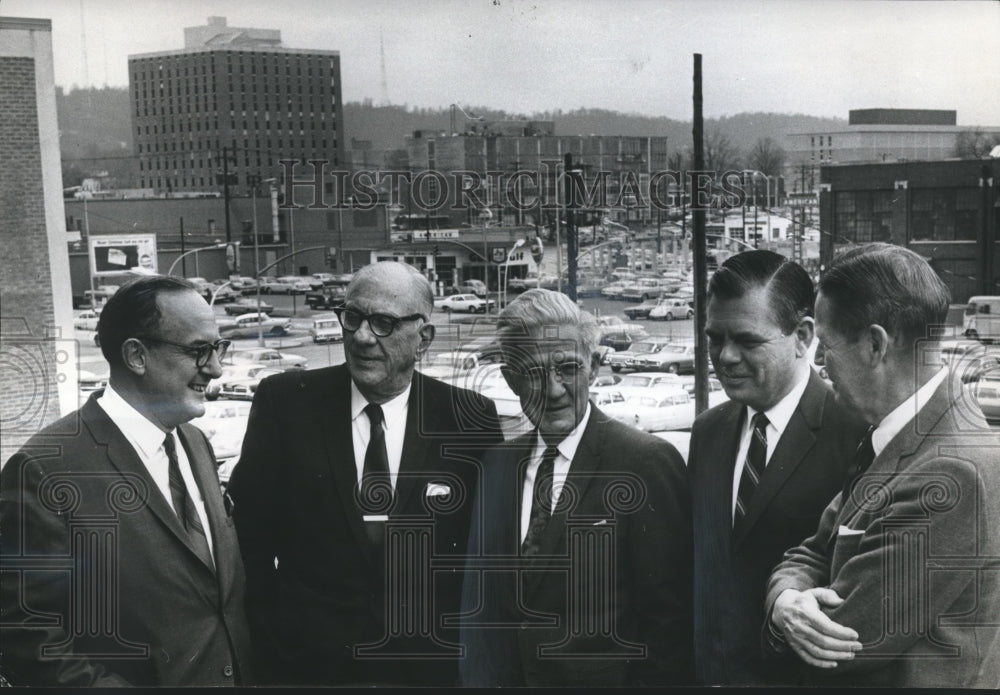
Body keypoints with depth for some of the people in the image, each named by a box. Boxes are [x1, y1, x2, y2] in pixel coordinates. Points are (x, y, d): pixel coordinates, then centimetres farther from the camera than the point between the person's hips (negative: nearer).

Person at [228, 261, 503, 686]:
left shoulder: (471, 420, -6)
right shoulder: (284, 401, -6)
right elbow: (250, 532, -2)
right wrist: (266, 642, -5)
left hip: (432, 666, 0)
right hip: (306, 663, 0)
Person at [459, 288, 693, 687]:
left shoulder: (648, 463, -16)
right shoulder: (496, 465, 3)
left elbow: (667, 620, -16)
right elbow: (479, 605, 7)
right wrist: (479, 680, -1)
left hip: (604, 678, -5)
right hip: (503, 679, 5)